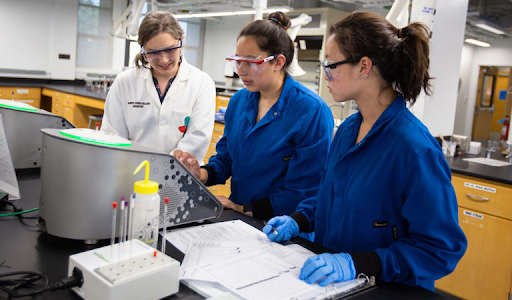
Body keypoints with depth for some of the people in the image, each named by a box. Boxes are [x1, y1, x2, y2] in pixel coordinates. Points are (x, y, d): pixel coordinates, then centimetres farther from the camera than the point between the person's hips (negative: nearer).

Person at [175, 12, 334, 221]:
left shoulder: (312, 112, -14)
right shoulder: (238, 101, 7)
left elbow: (304, 194, -15)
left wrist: (244, 209, -13)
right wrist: (202, 174, -5)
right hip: (237, 219, 6)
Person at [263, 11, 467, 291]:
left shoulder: (415, 148, -20)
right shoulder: (346, 129, 5)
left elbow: (440, 248, -18)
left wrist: (354, 264, -24)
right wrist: (298, 220, 2)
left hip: (387, 290, -6)